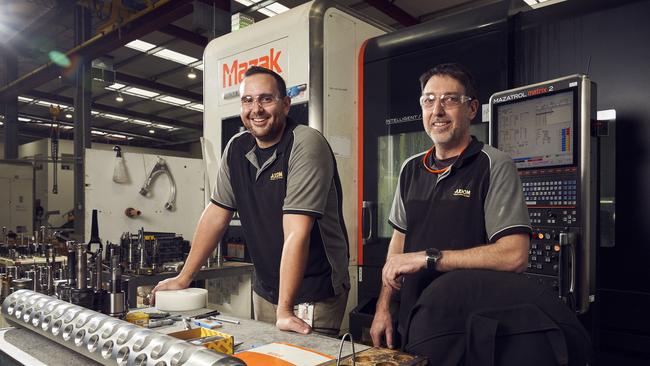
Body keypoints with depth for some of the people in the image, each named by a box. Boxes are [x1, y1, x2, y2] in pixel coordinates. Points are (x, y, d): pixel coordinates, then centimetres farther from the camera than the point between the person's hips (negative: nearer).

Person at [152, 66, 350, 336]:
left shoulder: (305, 145, -20)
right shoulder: (237, 148, 2)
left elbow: (296, 231, -26)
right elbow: (217, 213, 7)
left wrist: (284, 310, -27)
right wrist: (184, 278, 8)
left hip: (314, 295, -6)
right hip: (265, 291, 6)